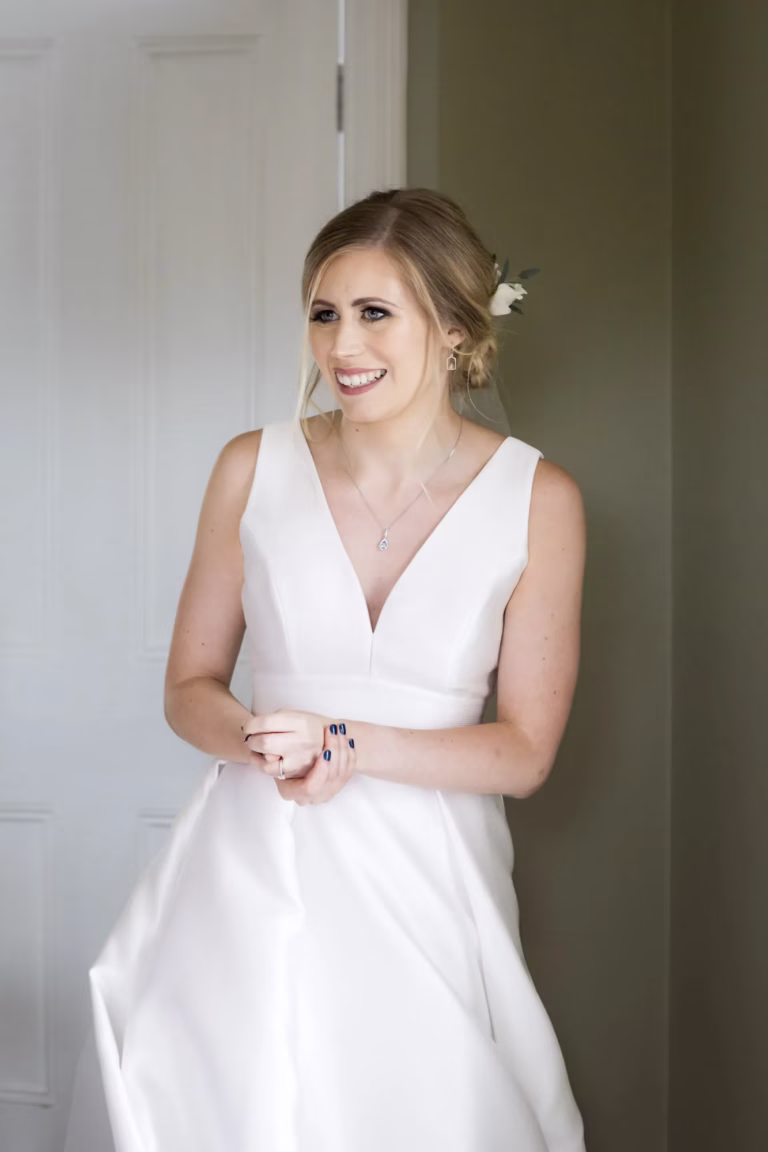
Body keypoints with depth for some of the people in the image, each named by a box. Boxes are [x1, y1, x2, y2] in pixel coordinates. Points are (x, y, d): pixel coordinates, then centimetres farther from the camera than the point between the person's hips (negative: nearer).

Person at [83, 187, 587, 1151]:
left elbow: (526, 751, -5)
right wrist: (270, 747, -18)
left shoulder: (537, 499, -7)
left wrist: (347, 742, -17)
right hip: (254, 867, 1)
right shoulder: (254, 468, -3)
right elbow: (189, 689, 4)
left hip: (424, 885, 0)